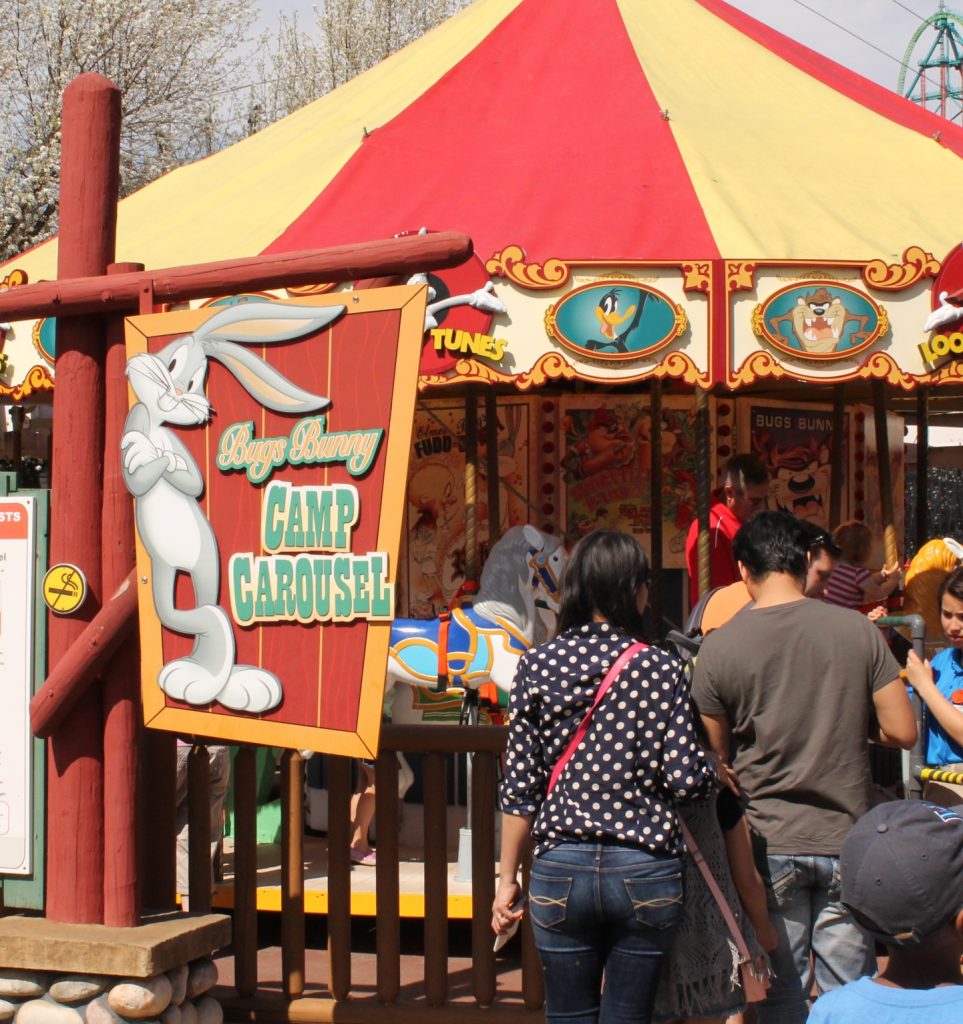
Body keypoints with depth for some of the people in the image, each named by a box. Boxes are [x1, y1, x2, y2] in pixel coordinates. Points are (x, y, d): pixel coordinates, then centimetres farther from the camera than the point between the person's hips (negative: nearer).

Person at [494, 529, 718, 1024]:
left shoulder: (537, 666, -1)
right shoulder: (662, 670, -6)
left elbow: (520, 787, 0)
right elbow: (686, 778, -9)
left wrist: (507, 877, 8)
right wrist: (718, 770, 13)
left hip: (561, 871, 1)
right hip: (645, 872, -1)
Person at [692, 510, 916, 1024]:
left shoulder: (719, 647, -7)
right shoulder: (857, 630, -5)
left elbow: (715, 756, 0)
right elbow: (902, 732, -4)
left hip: (771, 845, 0)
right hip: (846, 840, 1)